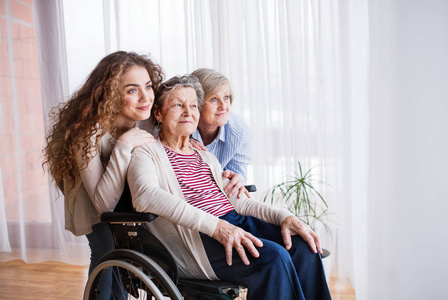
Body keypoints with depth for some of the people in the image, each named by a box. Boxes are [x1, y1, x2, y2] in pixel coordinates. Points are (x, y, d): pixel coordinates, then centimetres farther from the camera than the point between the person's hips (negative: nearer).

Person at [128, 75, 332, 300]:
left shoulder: (206, 157, 25)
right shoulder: (147, 152, 4)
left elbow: (235, 201, 19)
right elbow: (145, 196, -18)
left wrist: (283, 216, -1)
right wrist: (215, 226, -28)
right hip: (193, 237, -6)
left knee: (303, 246, -17)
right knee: (273, 256, -28)